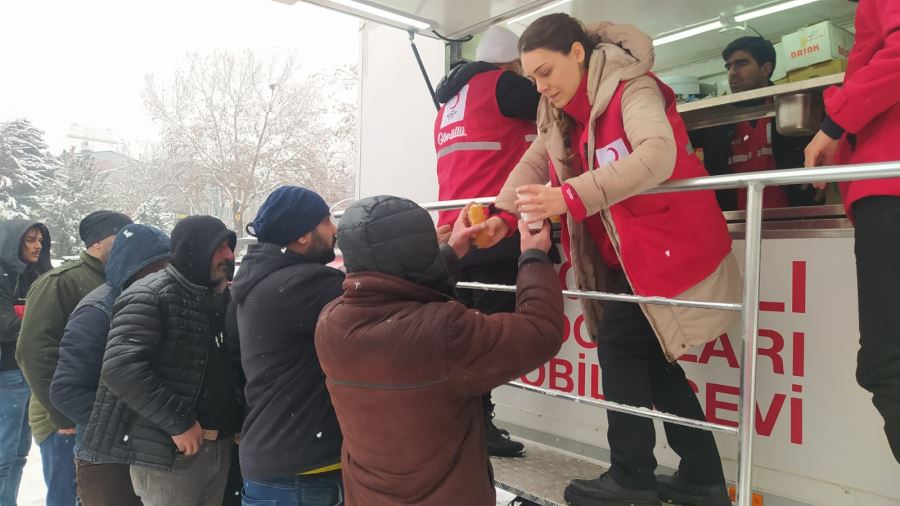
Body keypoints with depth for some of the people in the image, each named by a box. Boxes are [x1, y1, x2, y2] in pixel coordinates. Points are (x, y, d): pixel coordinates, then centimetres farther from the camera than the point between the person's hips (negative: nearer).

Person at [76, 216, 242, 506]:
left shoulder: (214, 298, 12)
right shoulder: (150, 295, -13)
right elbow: (121, 368, -24)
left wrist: (234, 422, 5)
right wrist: (177, 422, -21)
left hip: (220, 445, 8)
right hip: (171, 450, -7)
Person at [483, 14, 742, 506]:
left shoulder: (632, 88, -17)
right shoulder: (561, 112, 9)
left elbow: (658, 152, -35)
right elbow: (533, 162, 1)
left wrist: (571, 196, -45)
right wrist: (504, 216, -16)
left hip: (668, 240, -8)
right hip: (625, 251, 8)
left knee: (619, 343, -8)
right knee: (648, 355, 9)